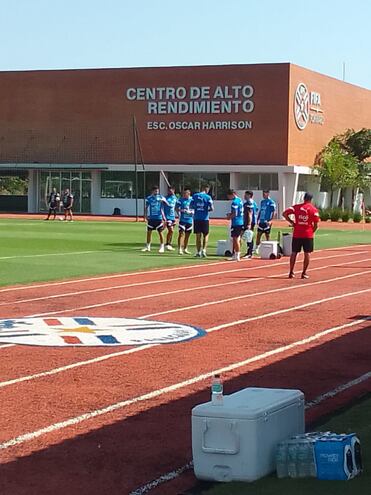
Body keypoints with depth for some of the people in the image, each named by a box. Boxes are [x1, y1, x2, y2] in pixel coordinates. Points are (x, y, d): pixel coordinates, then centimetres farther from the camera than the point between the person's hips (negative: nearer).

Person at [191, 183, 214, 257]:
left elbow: (191, 206, 3)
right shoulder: (208, 197, -6)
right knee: (205, 235, 10)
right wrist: (207, 210, 10)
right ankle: (203, 250, -4)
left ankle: (198, 252, 9)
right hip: (205, 218, -2)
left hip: (196, 218, 2)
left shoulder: (195, 196, 2)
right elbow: (212, 208, -10)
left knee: (198, 235, 9)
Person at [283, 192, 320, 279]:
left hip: (296, 234, 2)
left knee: (294, 253, 9)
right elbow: (316, 225, -5)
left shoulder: (296, 207, 2)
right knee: (307, 253, 6)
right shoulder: (314, 209, -3)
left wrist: (291, 222, 3)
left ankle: (291, 272, 8)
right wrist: (312, 232, 11)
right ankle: (304, 273, 4)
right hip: (308, 235, -2)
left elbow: (285, 214, -5)